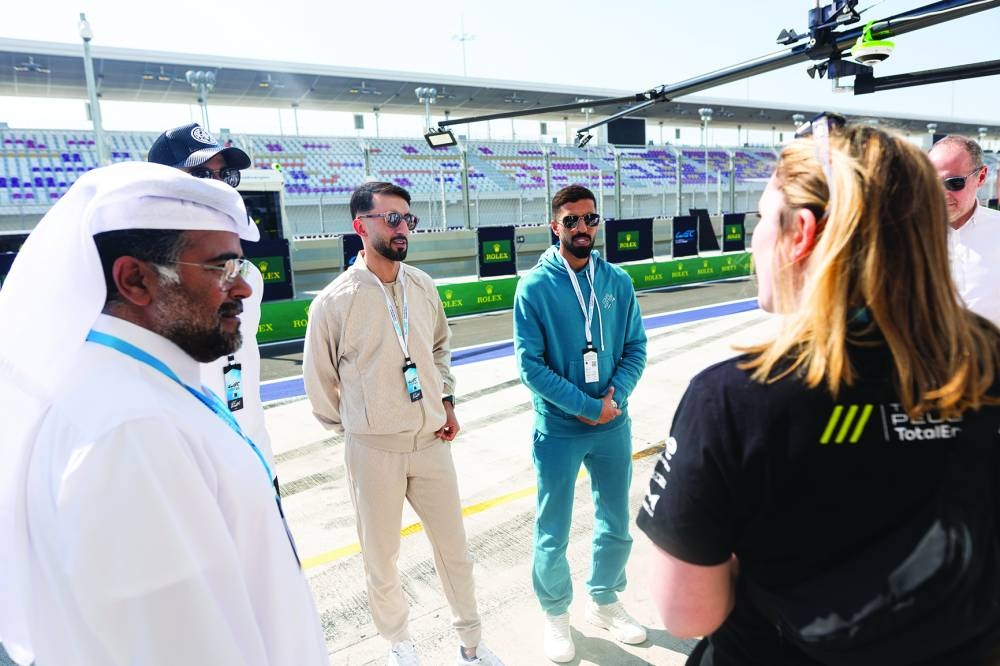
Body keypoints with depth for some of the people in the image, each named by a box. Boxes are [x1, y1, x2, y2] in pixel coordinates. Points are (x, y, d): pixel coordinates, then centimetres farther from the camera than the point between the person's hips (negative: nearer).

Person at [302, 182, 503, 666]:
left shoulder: (423, 286, 2)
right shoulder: (334, 301, -12)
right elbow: (319, 380, -1)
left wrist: (446, 401, 8)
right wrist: (355, 429, 6)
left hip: (432, 441, 4)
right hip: (373, 450, -3)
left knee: (455, 549, 14)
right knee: (381, 558, 13)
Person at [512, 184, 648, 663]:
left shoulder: (617, 281, 1)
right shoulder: (535, 286, -10)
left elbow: (636, 348, 4)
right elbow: (530, 364, -13)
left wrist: (615, 396, -13)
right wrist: (586, 406, -16)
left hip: (613, 425, 4)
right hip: (558, 430, -3)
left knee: (616, 527, 19)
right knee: (553, 536, 10)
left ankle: (604, 601, 45)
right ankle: (556, 613, 37)